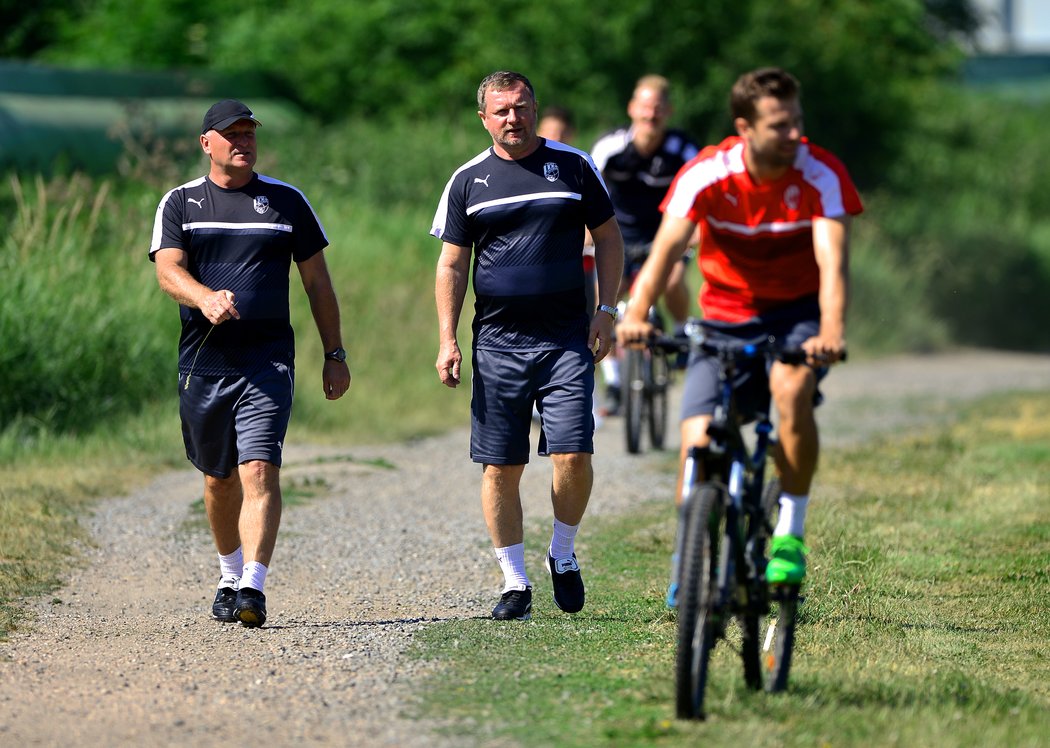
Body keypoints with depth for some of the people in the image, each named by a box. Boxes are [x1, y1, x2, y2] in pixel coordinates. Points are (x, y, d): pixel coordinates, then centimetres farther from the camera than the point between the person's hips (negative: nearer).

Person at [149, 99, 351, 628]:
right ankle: (230, 577, 32)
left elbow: (317, 281, 14)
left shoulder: (287, 202, 10)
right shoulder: (180, 204, 8)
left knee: (259, 470, -17)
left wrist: (334, 355, 11)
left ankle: (253, 588, -24)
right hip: (203, 361, 1)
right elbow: (168, 269, -8)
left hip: (268, 360, -1)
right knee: (219, 479, 13)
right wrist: (206, 299, -29)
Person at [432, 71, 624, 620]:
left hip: (567, 338, -1)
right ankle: (514, 581, 10)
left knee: (573, 455, -11)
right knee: (500, 466, 1)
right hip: (497, 342, 1)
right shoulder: (468, 180, 6)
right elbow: (452, 265, 10)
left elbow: (608, 239, 11)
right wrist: (447, 339, 2)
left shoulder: (573, 166, 5)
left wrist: (606, 309, 1)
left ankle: (562, 554, 13)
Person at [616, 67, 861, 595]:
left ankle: (790, 534, -19)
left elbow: (832, 260, -30)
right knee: (698, 442, -13)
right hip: (724, 318, 1)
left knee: (791, 387, -34)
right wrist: (635, 313, -46)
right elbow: (666, 247, -28)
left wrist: (832, 331, -48)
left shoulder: (821, 175, -19)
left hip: (797, 313, -1)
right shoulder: (706, 175, -18)